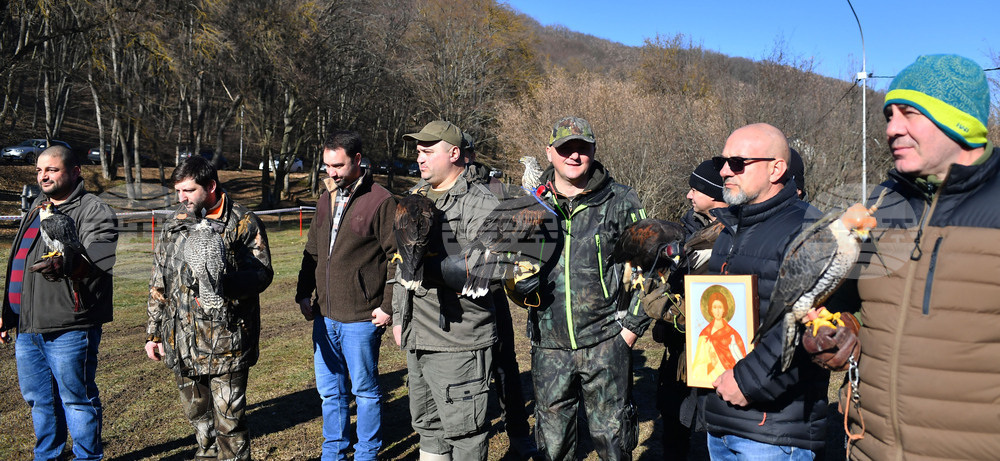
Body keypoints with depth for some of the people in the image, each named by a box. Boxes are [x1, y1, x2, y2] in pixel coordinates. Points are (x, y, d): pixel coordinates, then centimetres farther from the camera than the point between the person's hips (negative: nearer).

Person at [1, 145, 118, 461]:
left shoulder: (93, 210, -7)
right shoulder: (37, 208, 19)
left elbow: (99, 254, -26)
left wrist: (67, 264, -47)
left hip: (68, 330, -8)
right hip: (27, 328, 8)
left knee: (77, 398, 1)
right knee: (39, 398, 19)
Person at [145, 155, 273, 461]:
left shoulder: (243, 223, -6)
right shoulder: (174, 224, 12)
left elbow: (262, 273, -14)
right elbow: (159, 284, 17)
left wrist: (225, 283, -32)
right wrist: (153, 333, 16)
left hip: (226, 342, -6)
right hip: (181, 342, 6)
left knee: (228, 419, -1)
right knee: (197, 415, 19)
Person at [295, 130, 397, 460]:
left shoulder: (380, 201, -11)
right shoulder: (326, 199, 12)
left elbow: (396, 257, -11)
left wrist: (388, 305, -14)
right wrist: (304, 294, 11)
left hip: (361, 319, -7)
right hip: (325, 316, 7)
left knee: (365, 391, 8)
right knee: (330, 390, 17)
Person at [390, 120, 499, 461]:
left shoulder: (480, 204, -11)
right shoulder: (415, 197, 15)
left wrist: (430, 268, -27)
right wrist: (398, 315, 21)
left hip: (459, 342, -8)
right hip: (416, 337, 8)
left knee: (462, 428, 1)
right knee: (427, 423, 21)